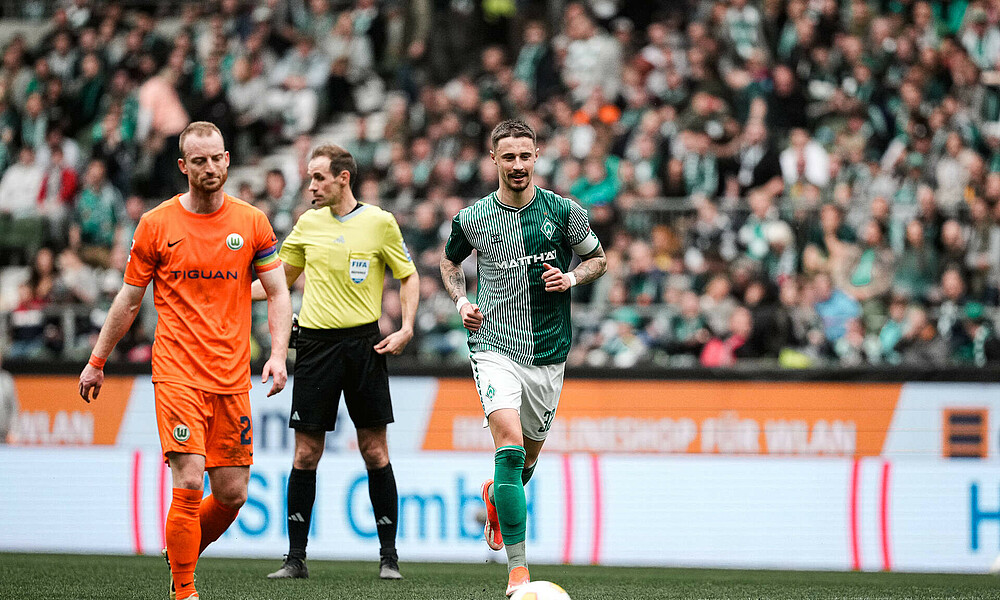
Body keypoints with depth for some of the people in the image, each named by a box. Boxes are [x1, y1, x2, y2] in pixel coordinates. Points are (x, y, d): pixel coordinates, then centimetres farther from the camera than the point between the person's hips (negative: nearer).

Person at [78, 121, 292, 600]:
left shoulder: (252, 222, 5)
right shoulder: (156, 224, 0)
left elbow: (278, 294, 6)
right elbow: (129, 298, 9)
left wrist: (278, 354, -9)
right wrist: (97, 362, 12)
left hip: (232, 376, 3)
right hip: (177, 375, -3)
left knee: (233, 494, 4)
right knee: (189, 484, -15)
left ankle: (182, 557, 30)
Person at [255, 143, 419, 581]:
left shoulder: (379, 222, -1)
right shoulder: (307, 224, 8)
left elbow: (408, 277, 6)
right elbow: (279, 279, 19)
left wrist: (406, 329, -7)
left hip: (364, 343, -2)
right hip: (316, 344, 2)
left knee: (375, 451, 0)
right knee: (305, 454, 0)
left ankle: (388, 555, 8)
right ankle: (296, 557, 6)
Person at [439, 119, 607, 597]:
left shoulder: (565, 212, -1)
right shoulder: (472, 220, -1)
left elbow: (598, 259, 13)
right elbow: (450, 261, 19)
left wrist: (571, 277, -8)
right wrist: (461, 300, 1)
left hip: (549, 351, 3)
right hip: (494, 345, -3)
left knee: (528, 457, 15)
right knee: (510, 443, -22)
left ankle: (494, 495, 54)